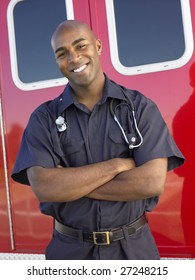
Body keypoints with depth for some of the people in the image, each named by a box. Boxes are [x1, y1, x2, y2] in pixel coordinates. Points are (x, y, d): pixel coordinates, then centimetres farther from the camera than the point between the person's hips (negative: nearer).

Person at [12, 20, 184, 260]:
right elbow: (43, 188, -17)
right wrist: (117, 164, -18)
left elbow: (153, 182, -17)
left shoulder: (140, 107, -7)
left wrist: (68, 183, -16)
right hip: (70, 249, 1)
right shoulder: (44, 118, -5)